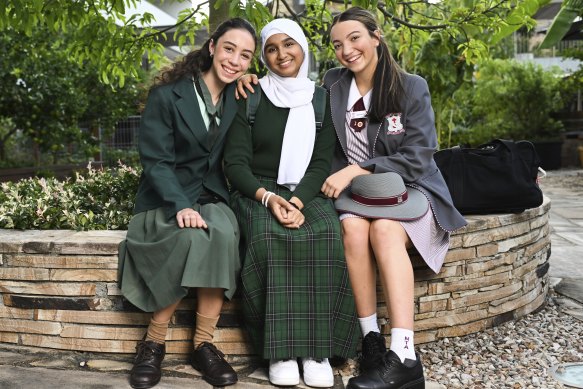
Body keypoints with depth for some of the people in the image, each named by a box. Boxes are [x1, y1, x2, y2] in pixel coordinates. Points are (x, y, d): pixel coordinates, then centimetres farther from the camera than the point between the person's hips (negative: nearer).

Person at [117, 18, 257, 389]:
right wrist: (181, 206, -29)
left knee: (223, 233, -33)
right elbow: (155, 161, -13)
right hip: (165, 198, -3)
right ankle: (154, 342, -18)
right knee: (191, 237, -36)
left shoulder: (240, 97, 6)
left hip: (212, 197, 3)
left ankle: (204, 343, -23)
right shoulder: (167, 95, -7)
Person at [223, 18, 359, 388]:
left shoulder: (322, 99, 7)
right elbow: (236, 163, -3)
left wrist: (296, 201, -19)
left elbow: (322, 164, 0)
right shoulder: (250, 98, 3)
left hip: (308, 194, 1)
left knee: (325, 238, -32)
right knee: (270, 239, -34)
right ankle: (281, 349, -25)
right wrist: (268, 197, -21)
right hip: (258, 194, -1)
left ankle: (317, 348, -24)